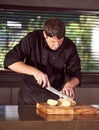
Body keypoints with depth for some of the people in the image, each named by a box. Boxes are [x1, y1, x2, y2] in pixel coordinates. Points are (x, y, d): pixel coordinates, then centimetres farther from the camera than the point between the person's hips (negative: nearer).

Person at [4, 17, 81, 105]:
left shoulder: (69, 46, -6)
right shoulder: (32, 39, -12)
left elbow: (76, 75, 1)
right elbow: (10, 61, -18)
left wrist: (69, 84, -22)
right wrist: (34, 71, -29)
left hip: (55, 97, 1)